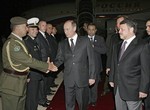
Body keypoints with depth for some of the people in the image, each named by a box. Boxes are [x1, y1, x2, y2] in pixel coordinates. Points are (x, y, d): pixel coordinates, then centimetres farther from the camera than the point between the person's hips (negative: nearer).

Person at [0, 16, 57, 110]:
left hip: (20, 83, 9)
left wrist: (45, 67, 8)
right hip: (12, 85, -9)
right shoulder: (11, 43, -22)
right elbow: (28, 60, -23)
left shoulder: (18, 41, 11)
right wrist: (47, 66, -15)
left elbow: (26, 59, 14)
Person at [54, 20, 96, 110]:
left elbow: (91, 59, -1)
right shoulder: (62, 44, 7)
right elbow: (59, 59, 4)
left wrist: (92, 76, -4)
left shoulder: (85, 40, -1)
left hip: (82, 78, -2)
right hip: (68, 79, 2)